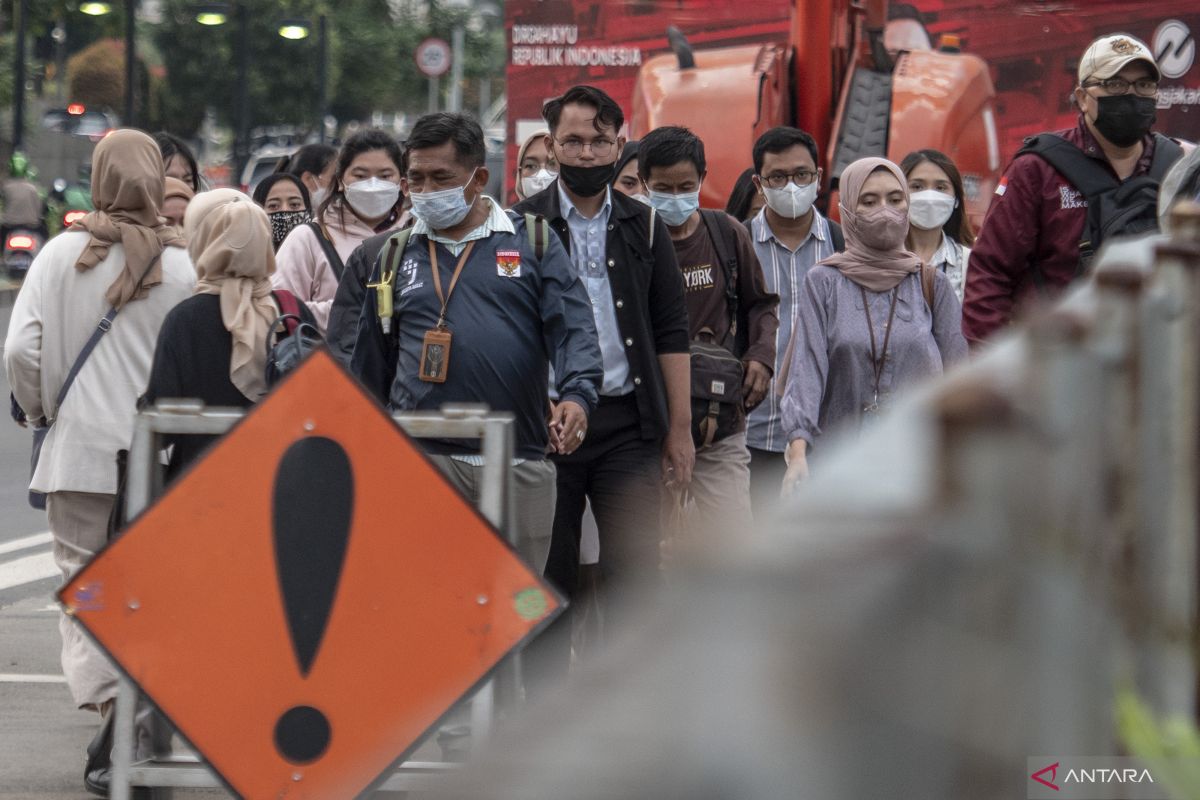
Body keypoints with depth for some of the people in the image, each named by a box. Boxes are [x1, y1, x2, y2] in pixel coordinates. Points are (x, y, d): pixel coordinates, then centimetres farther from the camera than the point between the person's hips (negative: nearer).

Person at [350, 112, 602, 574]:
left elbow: (573, 327, -1)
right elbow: (371, 362, 21)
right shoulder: (397, 254, 13)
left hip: (520, 464, 0)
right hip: (424, 459, 0)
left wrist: (577, 396, -20)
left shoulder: (533, 242, 8)